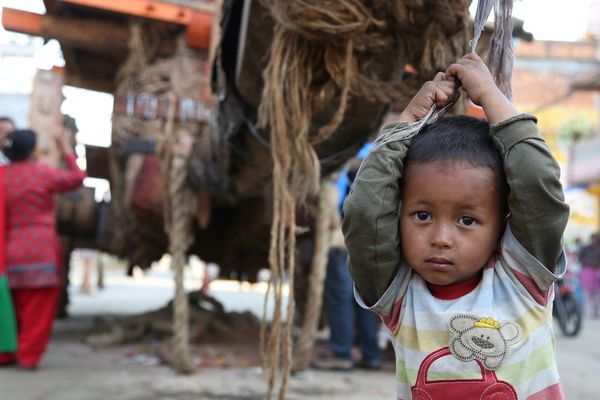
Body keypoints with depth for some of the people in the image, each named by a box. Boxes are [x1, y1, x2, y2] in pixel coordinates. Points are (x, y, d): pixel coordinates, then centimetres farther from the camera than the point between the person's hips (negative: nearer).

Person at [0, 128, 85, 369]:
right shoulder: (42, 173, -8)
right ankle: (29, 356, 1)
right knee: (38, 308, 1)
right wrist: (67, 151, 14)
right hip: (40, 248, -5)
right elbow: (77, 178, 5)